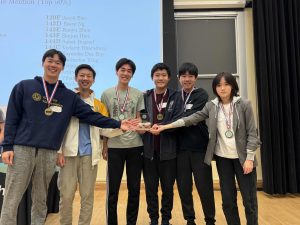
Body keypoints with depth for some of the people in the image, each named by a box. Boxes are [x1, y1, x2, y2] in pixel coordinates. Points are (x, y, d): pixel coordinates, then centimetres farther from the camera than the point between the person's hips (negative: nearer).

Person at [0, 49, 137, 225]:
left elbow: (91, 116, 3)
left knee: (41, 201, 12)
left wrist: (118, 124, -4)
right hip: (22, 149, -1)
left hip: (49, 153, 2)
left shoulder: (69, 96, 9)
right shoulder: (24, 87, 5)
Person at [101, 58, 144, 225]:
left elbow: (138, 120, 7)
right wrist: (104, 146, 3)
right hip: (114, 146, -1)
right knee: (113, 188, 5)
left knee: (134, 188, 10)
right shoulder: (107, 94, 4)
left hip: (135, 146, 1)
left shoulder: (138, 94, 5)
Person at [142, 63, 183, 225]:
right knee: (150, 187, 10)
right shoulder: (145, 97, 5)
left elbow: (178, 121, -8)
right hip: (149, 149, 1)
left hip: (168, 149, -1)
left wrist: (160, 127, -22)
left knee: (168, 187, 10)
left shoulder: (176, 97, 1)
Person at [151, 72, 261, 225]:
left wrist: (249, 158, -12)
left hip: (242, 157, -2)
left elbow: (252, 133, -6)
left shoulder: (244, 104, -7)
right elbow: (192, 119, -4)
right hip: (222, 157, 3)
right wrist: (166, 126, -10)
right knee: (228, 199, 10)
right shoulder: (211, 106, 2)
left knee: (249, 199, 5)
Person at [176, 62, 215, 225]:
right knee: (183, 187, 9)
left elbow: (190, 118, -17)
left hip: (199, 147, -3)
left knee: (204, 187, 4)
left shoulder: (201, 95, -4)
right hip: (180, 147, 4)